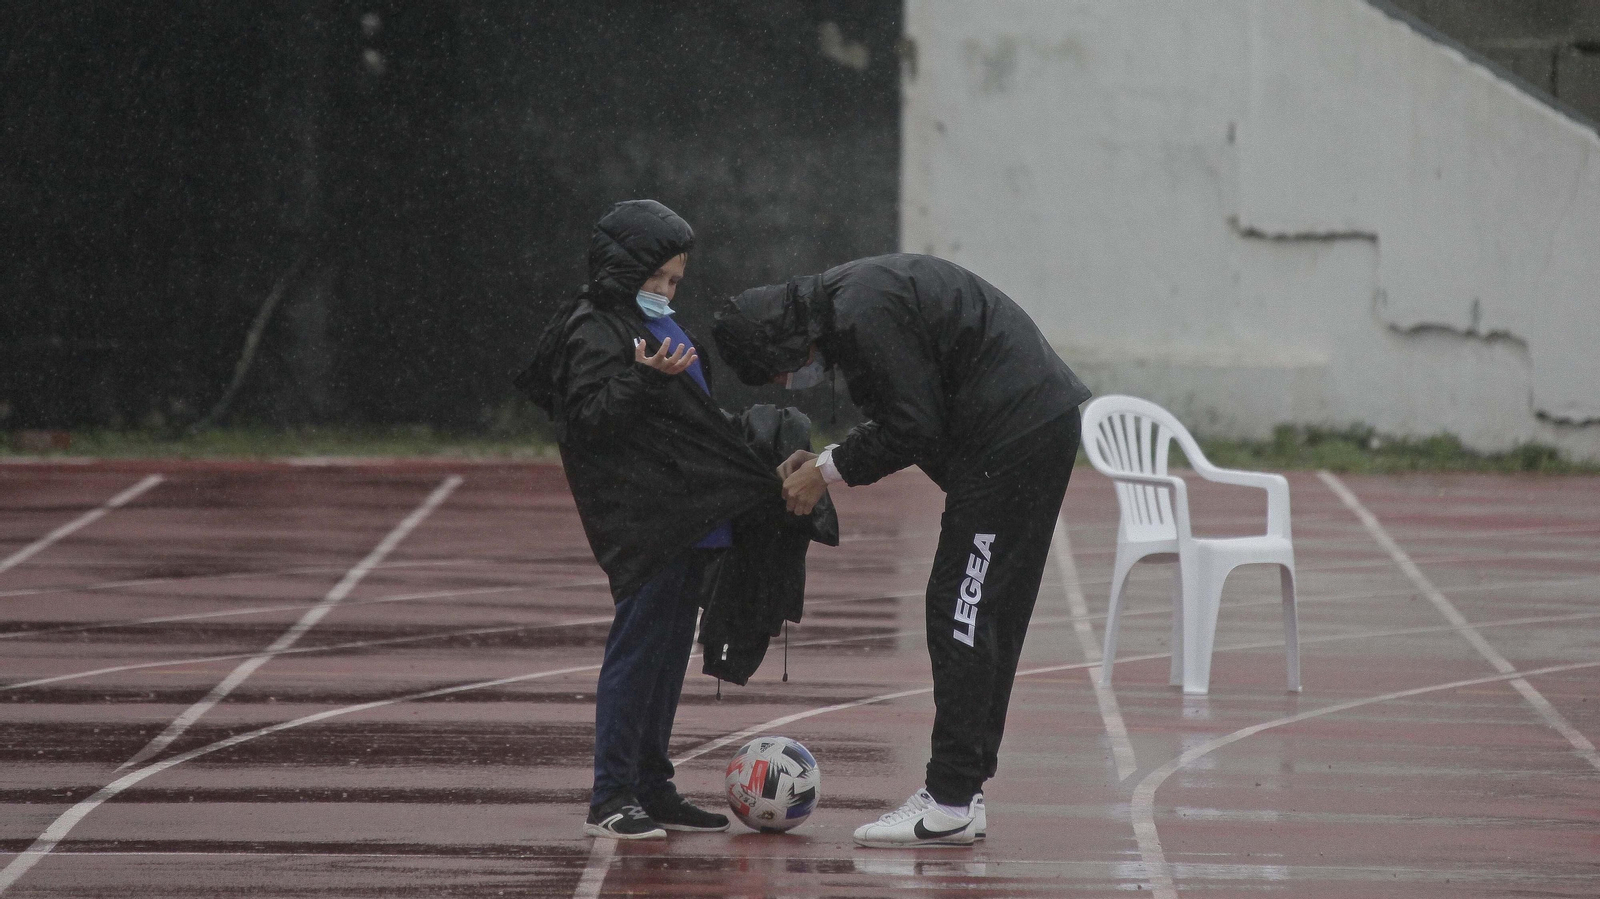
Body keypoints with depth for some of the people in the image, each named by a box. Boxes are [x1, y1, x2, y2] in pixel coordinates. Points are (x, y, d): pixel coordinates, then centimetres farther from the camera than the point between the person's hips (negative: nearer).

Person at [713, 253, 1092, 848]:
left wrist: (830, 471, -6)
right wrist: (826, 462, 10)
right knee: (989, 616, 11)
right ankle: (960, 794, 14)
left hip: (1016, 436, -11)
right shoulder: (846, 299, 14)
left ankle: (950, 802, -9)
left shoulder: (862, 314, -19)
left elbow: (915, 428, -17)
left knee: (963, 611, -9)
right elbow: (907, 419, 19)